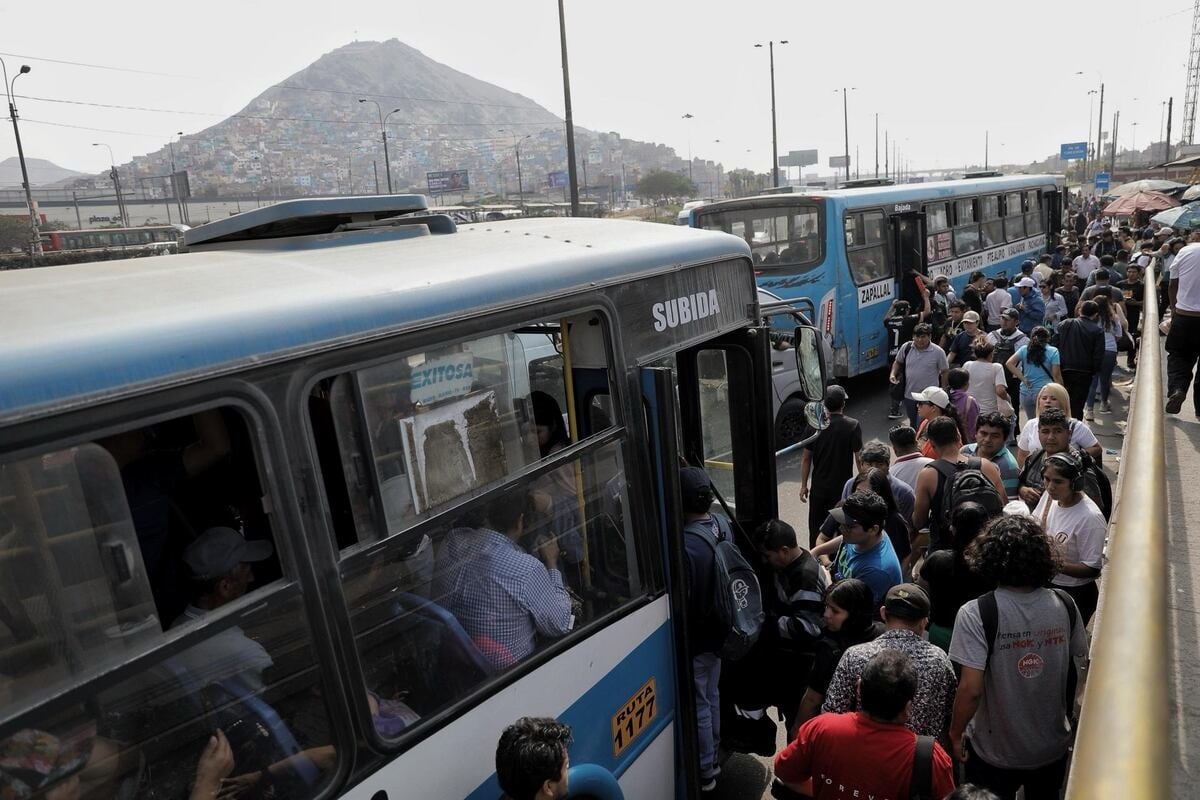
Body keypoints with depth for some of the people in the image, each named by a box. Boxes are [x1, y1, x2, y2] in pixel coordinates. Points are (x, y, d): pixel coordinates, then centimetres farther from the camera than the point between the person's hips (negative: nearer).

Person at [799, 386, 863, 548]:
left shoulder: (814, 425, -6)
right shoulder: (853, 426, -12)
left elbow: (806, 457, -2)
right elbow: (859, 458, -10)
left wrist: (804, 485, 8)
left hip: (819, 487, 2)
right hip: (843, 487, -2)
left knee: (816, 528, 14)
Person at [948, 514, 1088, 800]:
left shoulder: (976, 614, -26)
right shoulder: (1065, 605, -12)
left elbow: (971, 689, -25)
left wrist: (955, 734, -9)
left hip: (995, 754, -4)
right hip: (1053, 747, 4)